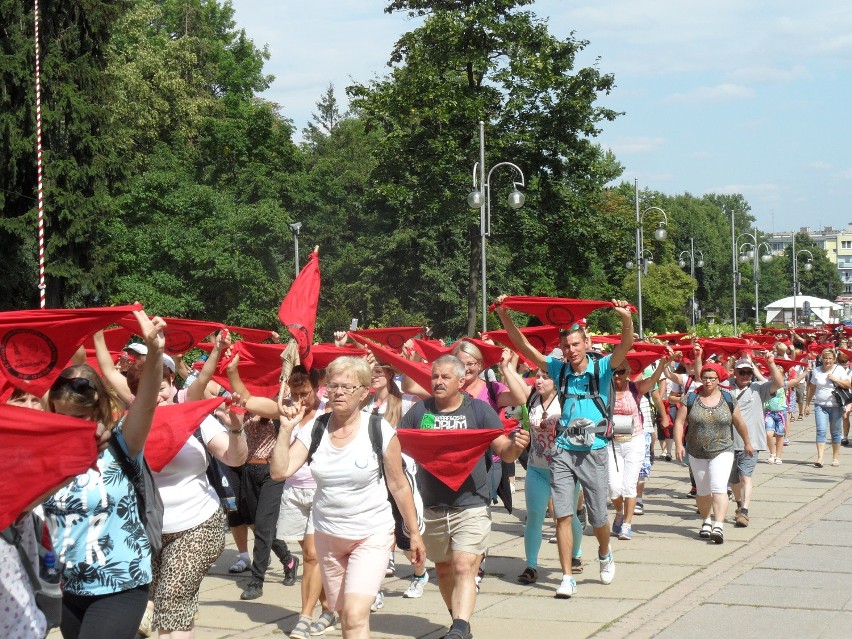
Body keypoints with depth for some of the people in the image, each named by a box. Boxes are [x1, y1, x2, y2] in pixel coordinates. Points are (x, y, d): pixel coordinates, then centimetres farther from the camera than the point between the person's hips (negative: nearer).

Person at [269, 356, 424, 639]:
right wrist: (286, 429, -17)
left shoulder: (380, 432, -13)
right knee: (343, 614, 16)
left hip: (371, 535, -4)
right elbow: (279, 472, -11)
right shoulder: (314, 430, -4)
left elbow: (399, 486, -4)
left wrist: (414, 533, 2)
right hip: (327, 535, 4)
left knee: (356, 616, -19)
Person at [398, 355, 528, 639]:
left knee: (464, 568, -17)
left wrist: (516, 446, -26)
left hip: (471, 506, -4)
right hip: (432, 509, 4)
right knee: (443, 569, 17)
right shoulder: (420, 410, 5)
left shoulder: (480, 410, -1)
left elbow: (504, 452, -2)